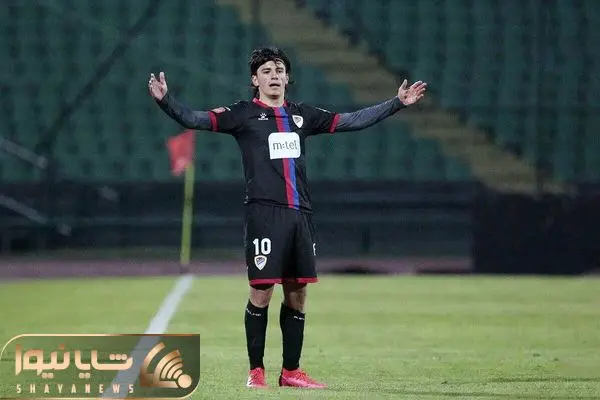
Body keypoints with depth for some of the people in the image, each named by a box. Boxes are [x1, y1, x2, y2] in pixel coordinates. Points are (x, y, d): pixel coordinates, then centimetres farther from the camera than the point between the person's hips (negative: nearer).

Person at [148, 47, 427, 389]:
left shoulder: (302, 114, 16)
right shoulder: (244, 114, 3)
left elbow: (353, 120, 21)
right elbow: (195, 119, -7)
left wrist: (398, 103, 20)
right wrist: (165, 100, -24)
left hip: (301, 215, 5)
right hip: (264, 213, -5)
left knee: (297, 294, 7)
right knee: (262, 291, -7)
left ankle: (291, 371, 16)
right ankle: (256, 371, 4)